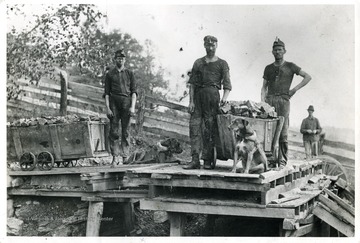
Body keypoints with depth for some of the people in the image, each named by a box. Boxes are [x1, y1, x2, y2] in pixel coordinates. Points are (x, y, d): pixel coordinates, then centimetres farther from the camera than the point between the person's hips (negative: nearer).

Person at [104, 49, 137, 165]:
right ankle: (115, 157, -3)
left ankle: (125, 157, 7)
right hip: (114, 103, 0)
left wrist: (132, 107, -5)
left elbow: (134, 91, 6)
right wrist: (107, 108, -4)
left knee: (125, 132, 2)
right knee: (113, 132, -5)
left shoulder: (129, 73, 11)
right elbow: (106, 93, 6)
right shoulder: (110, 74, 10)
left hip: (126, 103, 0)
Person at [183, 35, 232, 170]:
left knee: (210, 128, -5)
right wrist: (191, 101, 0)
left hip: (212, 94, -2)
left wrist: (224, 99, -13)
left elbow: (227, 85, 4)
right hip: (198, 94, 2)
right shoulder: (198, 63, 18)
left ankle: (208, 160, 0)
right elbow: (192, 83, 12)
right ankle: (195, 160, -6)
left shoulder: (222, 64, 11)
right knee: (194, 126, -6)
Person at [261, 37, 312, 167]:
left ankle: (282, 160, -3)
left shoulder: (290, 66, 11)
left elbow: (308, 77, 10)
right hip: (270, 100, 3)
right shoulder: (268, 68, 19)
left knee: (282, 131, -8)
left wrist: (295, 89, 1)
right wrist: (262, 101, 1)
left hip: (283, 99, -2)